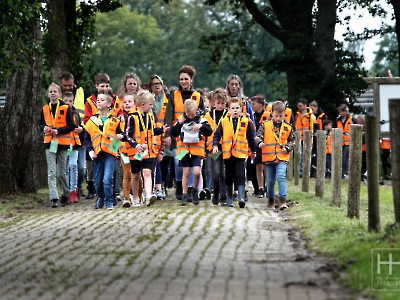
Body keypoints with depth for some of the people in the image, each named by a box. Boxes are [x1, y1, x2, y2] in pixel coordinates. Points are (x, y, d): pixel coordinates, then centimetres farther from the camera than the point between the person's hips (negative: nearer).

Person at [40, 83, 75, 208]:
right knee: (51, 171, -7)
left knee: (61, 172, 4)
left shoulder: (65, 108, -2)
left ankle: (65, 195, 22)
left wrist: (58, 130, -16)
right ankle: (53, 198, -12)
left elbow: (71, 126, -3)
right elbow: (41, 123, 19)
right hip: (49, 142, 2)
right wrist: (44, 128, -4)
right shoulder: (45, 109, 8)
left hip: (62, 142, -2)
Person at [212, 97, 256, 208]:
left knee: (240, 176, -12)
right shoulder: (224, 121, 4)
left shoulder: (245, 121, 4)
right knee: (229, 177, 11)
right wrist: (215, 145, -13)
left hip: (240, 153, -2)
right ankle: (229, 198, 20)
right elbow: (217, 134, 4)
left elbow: (250, 137, 12)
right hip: (227, 153, 2)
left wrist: (253, 151, 17)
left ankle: (241, 197, -17)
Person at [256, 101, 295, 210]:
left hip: (282, 157, -1)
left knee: (281, 177, -19)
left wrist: (287, 148, -6)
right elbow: (258, 136, 1)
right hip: (269, 156, 1)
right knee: (270, 180, 9)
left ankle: (282, 200, -17)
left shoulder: (288, 127, 4)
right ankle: (270, 200, 28)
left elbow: (292, 140, 12)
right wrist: (260, 142, -21)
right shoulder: (265, 125, 2)